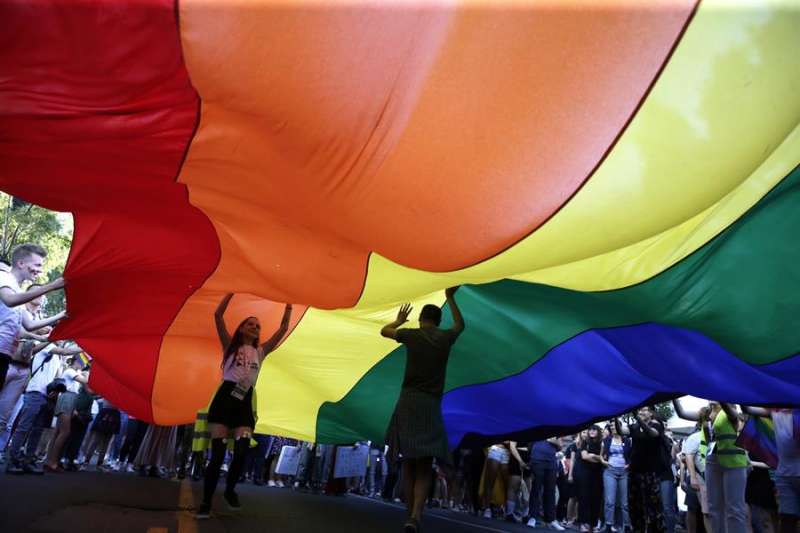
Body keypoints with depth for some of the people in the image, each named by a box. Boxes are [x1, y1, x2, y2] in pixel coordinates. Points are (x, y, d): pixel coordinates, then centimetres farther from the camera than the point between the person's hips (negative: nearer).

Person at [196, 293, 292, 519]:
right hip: (225, 398, -3)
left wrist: (288, 307, 14)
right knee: (218, 454, -6)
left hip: (245, 401, 3)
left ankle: (230, 491, 16)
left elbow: (283, 330, 16)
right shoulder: (230, 346, 10)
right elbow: (218, 316, -1)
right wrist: (230, 293, -2)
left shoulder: (260, 351, 18)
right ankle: (206, 502, 6)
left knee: (242, 452, -10)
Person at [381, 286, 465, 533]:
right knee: (424, 466, 1)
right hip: (430, 405, 0)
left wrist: (399, 321, 41)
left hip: (408, 402, 0)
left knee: (408, 462, 11)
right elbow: (460, 325, 30)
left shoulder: (412, 335, 4)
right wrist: (450, 298, 38)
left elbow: (384, 331, 22)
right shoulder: (445, 337, 6)